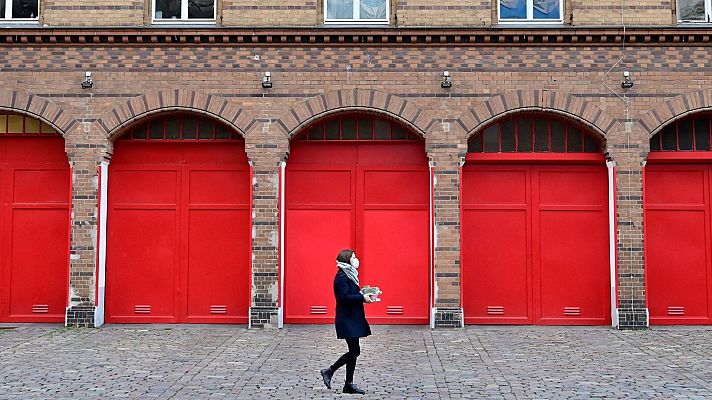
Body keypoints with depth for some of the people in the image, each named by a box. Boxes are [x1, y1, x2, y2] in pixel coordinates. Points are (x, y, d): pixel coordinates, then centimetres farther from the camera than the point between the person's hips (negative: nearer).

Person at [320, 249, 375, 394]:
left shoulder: (349, 275, 16)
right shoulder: (341, 277, -14)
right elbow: (344, 297, -23)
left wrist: (364, 295, 3)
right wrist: (362, 298, -20)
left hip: (352, 318, 10)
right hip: (347, 319, -10)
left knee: (353, 351, 9)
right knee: (354, 351, -8)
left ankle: (349, 385, 14)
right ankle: (329, 371, 4)